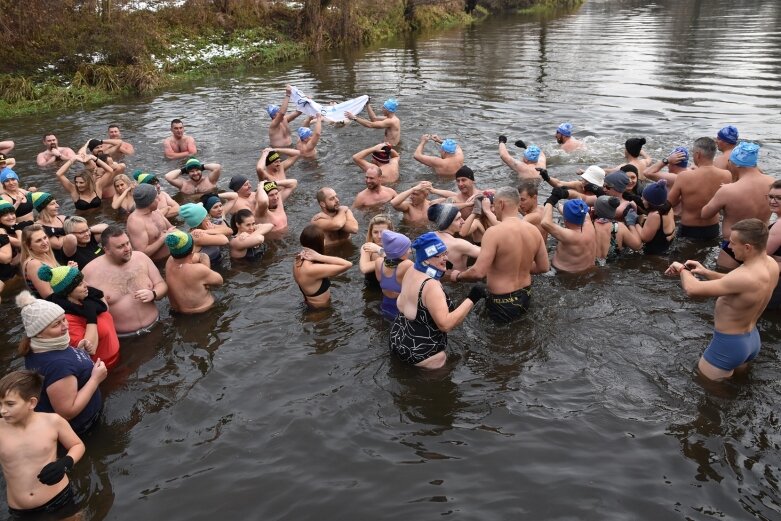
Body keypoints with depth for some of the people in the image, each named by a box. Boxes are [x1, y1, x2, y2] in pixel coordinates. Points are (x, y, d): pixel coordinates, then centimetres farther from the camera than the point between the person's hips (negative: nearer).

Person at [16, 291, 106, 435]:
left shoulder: (36, 348, -9)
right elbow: (67, 412, -31)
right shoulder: (57, 364, -36)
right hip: (74, 427, -8)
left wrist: (78, 351, -4)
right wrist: (95, 379, -27)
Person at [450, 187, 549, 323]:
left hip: (502, 304, -7)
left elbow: (478, 273, -26)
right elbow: (544, 267, 6)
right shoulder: (534, 230, -3)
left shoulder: (494, 232, -23)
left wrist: (458, 276, -7)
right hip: (525, 298, 7)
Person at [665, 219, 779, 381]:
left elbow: (692, 289, -34)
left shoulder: (746, 277, -36)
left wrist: (682, 270, -14)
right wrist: (706, 273, -2)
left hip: (730, 344, -9)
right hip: (752, 338, 9)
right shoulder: (771, 263, -7)